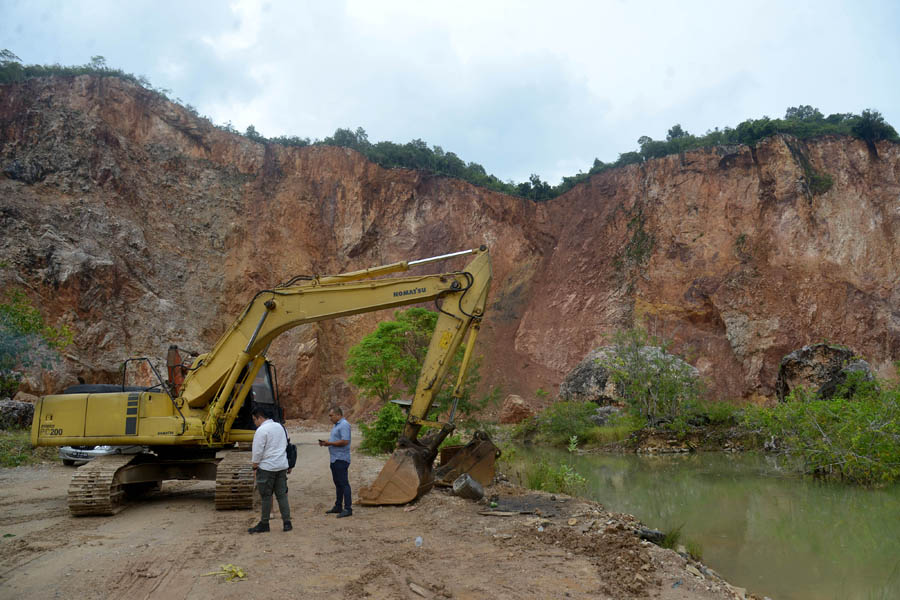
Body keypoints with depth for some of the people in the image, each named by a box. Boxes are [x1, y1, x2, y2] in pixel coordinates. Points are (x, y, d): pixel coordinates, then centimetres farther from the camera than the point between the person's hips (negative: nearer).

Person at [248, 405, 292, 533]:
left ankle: (264, 524, 11)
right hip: (282, 466, 7)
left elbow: (258, 451, -15)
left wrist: (254, 465, -1)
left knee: (266, 496, 3)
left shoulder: (262, 430, -13)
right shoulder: (280, 427, 12)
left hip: (267, 467, -7)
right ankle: (287, 522, 8)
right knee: (282, 495, 9)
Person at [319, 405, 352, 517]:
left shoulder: (344, 425, -14)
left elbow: (345, 441, -22)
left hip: (341, 459, -10)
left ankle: (348, 509, -8)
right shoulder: (336, 425, 17)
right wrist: (326, 442, 7)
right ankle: (338, 507, 24)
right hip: (335, 459, 10)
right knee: (338, 483, 16)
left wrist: (329, 443, -16)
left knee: (343, 483, -9)